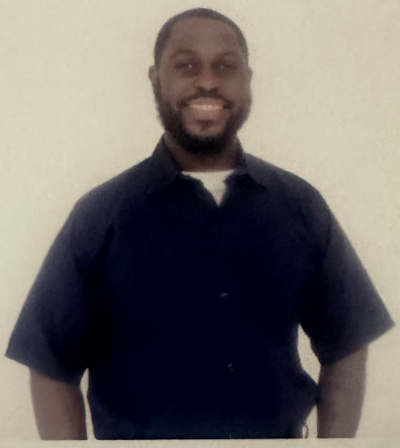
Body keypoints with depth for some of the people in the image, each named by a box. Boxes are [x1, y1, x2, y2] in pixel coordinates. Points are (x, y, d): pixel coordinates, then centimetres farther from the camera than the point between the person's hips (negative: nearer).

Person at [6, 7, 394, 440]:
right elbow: (52, 364, -7)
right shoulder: (101, 215, -10)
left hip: (282, 432, 2)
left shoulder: (300, 206, -3)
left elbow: (344, 345, 2)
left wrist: (334, 436, -6)